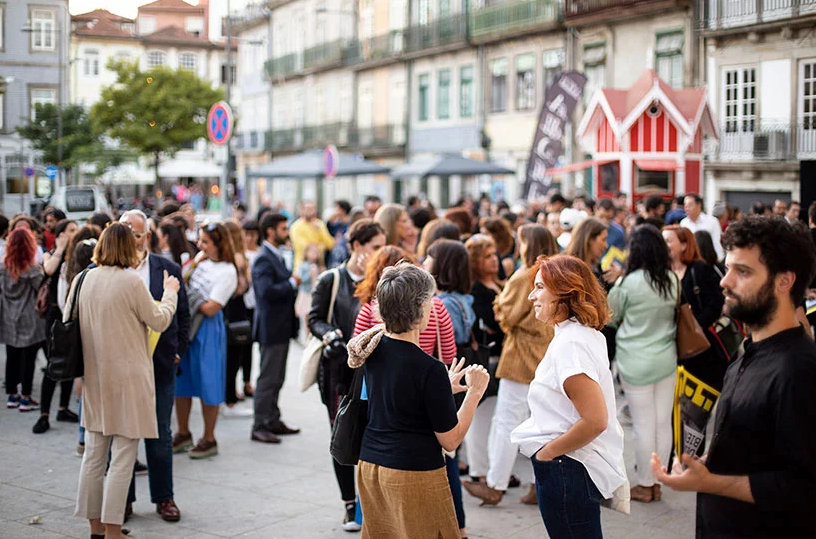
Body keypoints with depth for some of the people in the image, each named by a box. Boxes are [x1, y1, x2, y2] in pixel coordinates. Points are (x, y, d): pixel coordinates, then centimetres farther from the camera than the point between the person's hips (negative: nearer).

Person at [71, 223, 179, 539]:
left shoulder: (82, 281, 2)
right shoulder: (131, 282, -14)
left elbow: (67, 321, 11)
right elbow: (159, 321, -4)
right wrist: (170, 292, 12)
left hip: (94, 378, 6)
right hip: (127, 378, -6)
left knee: (94, 454, 14)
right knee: (123, 458, 0)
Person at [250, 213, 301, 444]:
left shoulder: (278, 256, 15)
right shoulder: (263, 259, -16)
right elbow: (267, 290, -28)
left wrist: (293, 282, 3)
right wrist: (292, 283, -18)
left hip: (282, 327, 10)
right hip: (271, 327, -10)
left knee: (276, 378, 17)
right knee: (268, 379, -4)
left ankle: (273, 421, 26)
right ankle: (259, 427, 2)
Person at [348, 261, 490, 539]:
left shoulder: (374, 348, 0)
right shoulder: (429, 370, -21)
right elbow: (450, 441, -13)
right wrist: (474, 393, -4)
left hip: (370, 465, 8)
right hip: (415, 475, -7)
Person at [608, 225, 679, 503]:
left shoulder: (628, 283, -15)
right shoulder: (673, 281, -3)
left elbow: (610, 317, 0)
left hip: (637, 363, -4)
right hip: (666, 359, 4)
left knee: (644, 425, 4)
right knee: (663, 423, 10)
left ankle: (644, 485, 15)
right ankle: (656, 481, 22)